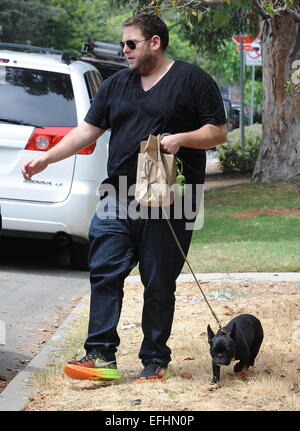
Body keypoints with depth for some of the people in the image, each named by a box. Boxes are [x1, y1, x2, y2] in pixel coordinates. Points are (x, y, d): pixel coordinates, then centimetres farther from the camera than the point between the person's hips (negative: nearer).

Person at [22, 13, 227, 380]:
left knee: (159, 284, 2)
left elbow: (218, 132, -2)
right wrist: (45, 159, 7)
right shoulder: (116, 85, 15)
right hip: (117, 201, 5)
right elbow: (86, 131, 15)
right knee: (104, 274, -3)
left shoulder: (192, 80, 0)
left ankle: (155, 358, 10)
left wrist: (181, 138, -18)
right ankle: (101, 353, 0)